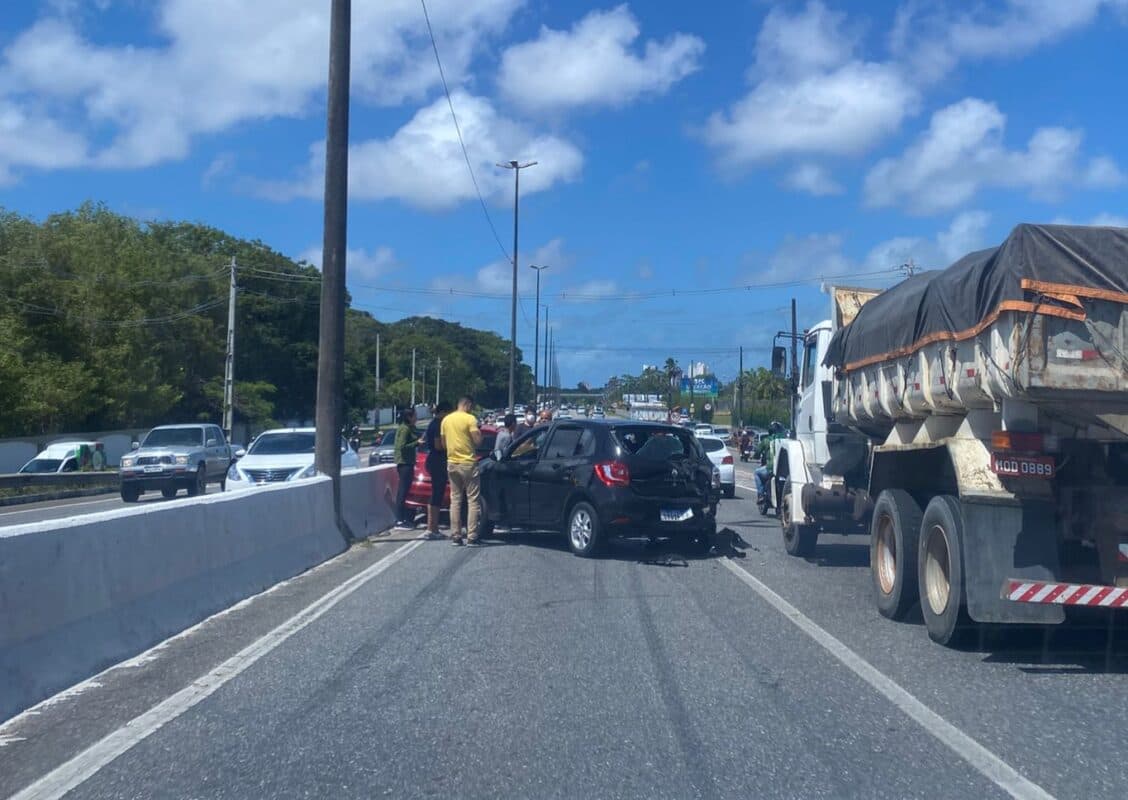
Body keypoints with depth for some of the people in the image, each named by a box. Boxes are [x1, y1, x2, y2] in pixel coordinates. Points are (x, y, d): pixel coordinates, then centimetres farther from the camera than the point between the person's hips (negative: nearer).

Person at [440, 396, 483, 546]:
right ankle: (472, 537, -4)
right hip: (468, 463, -5)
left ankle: (455, 536, 9)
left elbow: (443, 443, 14)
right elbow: (478, 440, -14)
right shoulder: (470, 419, -10)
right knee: (472, 500, 0)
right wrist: (478, 432, 5)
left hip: (452, 463, 5)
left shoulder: (446, 420, 8)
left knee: (455, 500, 10)